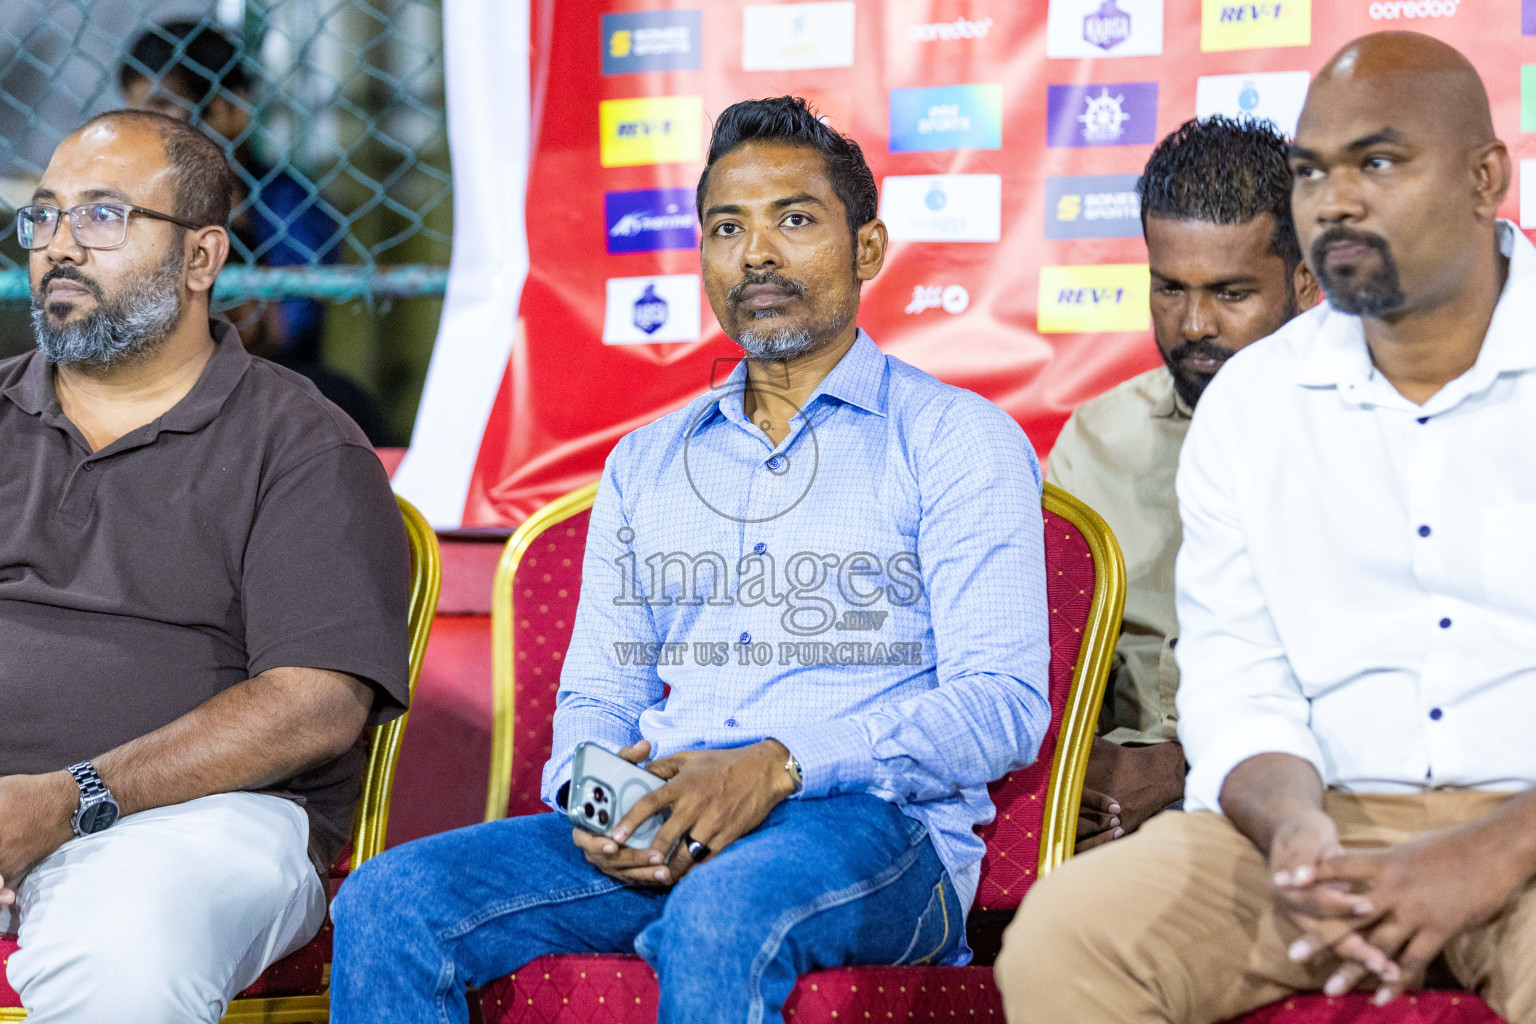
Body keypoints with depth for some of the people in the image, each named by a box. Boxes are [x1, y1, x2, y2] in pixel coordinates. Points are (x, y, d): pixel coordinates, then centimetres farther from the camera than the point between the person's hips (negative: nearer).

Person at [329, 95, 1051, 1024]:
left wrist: (779, 768, -18)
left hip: (878, 832, -5)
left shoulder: (959, 441, 7)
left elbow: (1001, 705, -4)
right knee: (388, 904, -21)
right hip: (653, 838, 5)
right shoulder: (644, 465, 25)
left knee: (719, 917, -40)